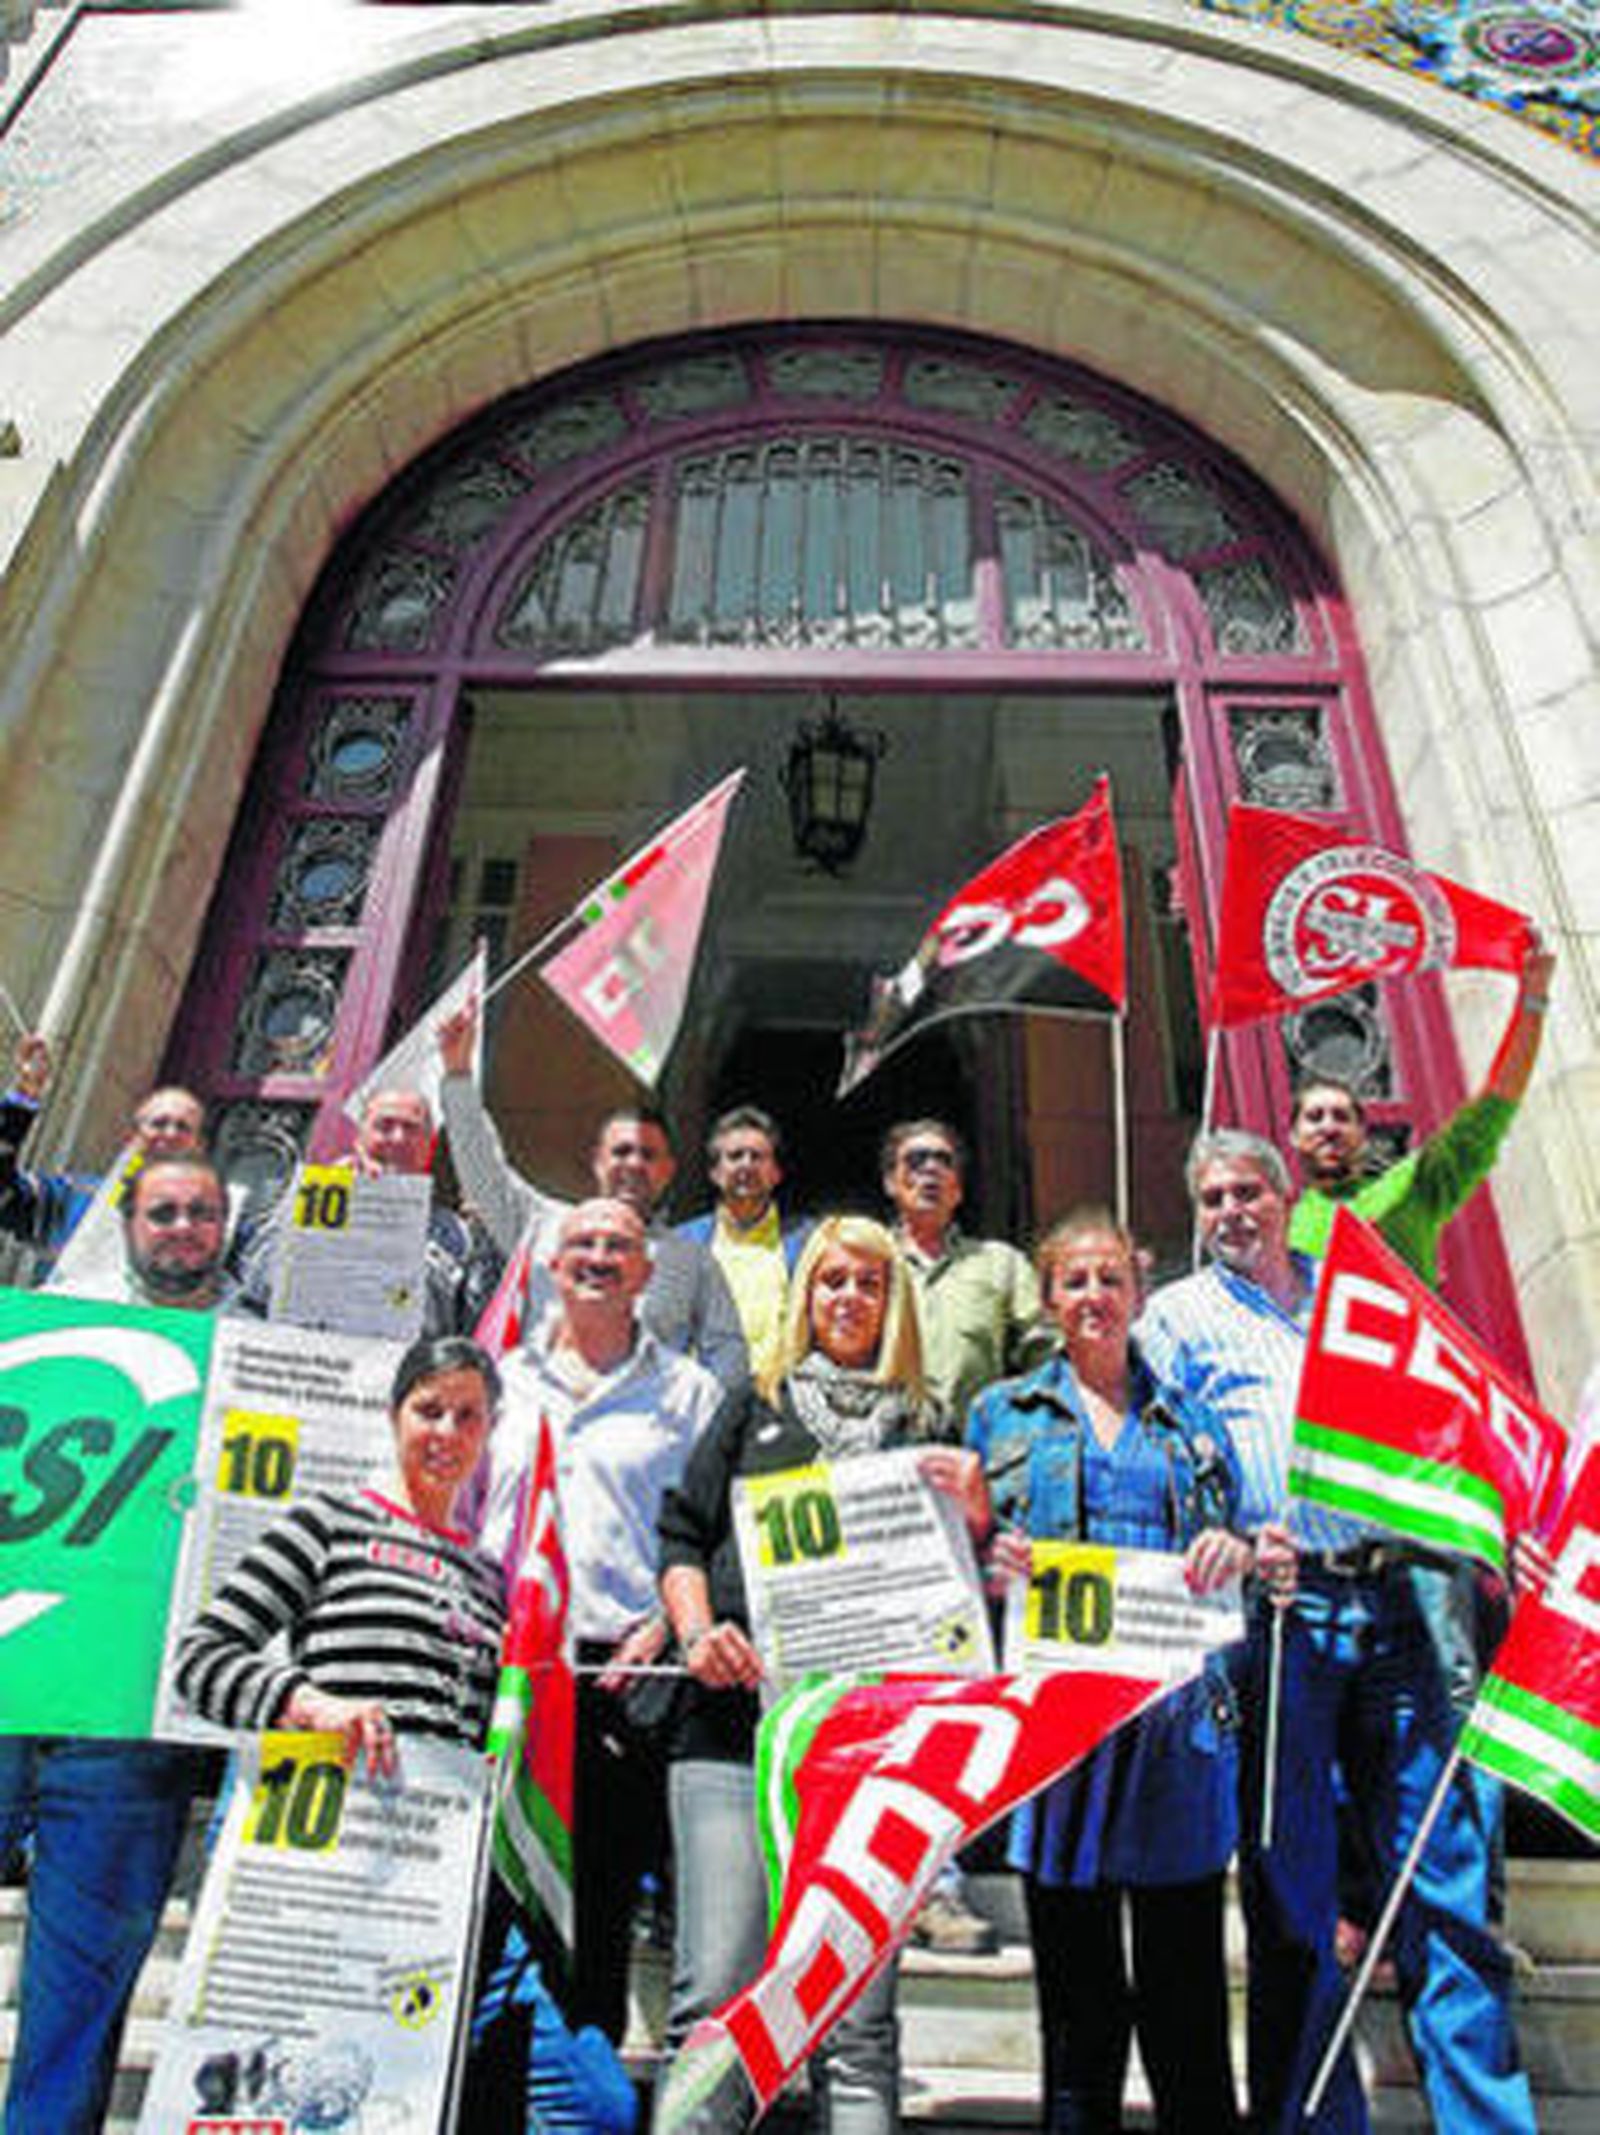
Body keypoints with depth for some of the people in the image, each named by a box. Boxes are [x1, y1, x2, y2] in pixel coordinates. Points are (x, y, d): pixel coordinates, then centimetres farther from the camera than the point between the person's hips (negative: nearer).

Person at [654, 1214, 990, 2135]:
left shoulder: (925, 1433, 15)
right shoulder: (753, 1411, 17)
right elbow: (682, 1532, 12)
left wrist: (976, 1516, -8)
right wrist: (696, 1631, -3)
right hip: (735, 1723, 0)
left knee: (859, 2017, 2)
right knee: (716, 1994, -3)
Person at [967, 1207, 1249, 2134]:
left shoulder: (1193, 1421, 14)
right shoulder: (1003, 1413, 10)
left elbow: (1236, 1551, 16)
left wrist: (1235, 1552, -6)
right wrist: (993, 1560, -12)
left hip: (1177, 1714, 1)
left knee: (1188, 1977, 7)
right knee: (1077, 1987, 8)